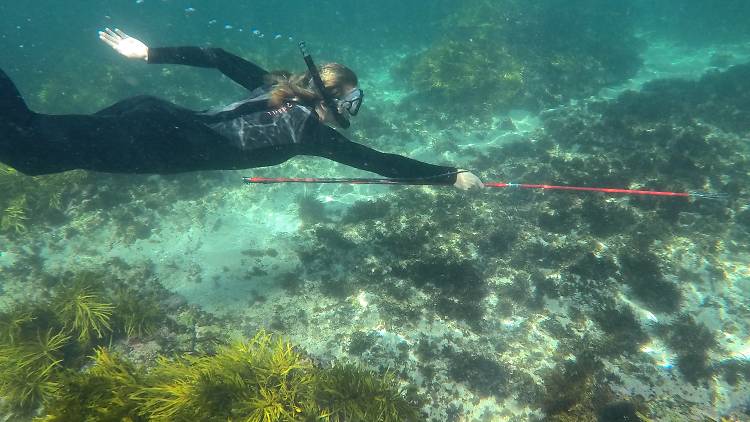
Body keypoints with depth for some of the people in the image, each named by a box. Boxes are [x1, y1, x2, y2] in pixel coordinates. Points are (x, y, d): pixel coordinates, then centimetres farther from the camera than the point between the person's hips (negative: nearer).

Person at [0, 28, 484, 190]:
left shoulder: (276, 89, 15)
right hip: (163, 143, -7)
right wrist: (453, 174, 1)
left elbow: (218, 57, 16)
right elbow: (381, 163, -6)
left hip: (153, 115, 8)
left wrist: (150, 53, 24)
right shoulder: (311, 128, -5)